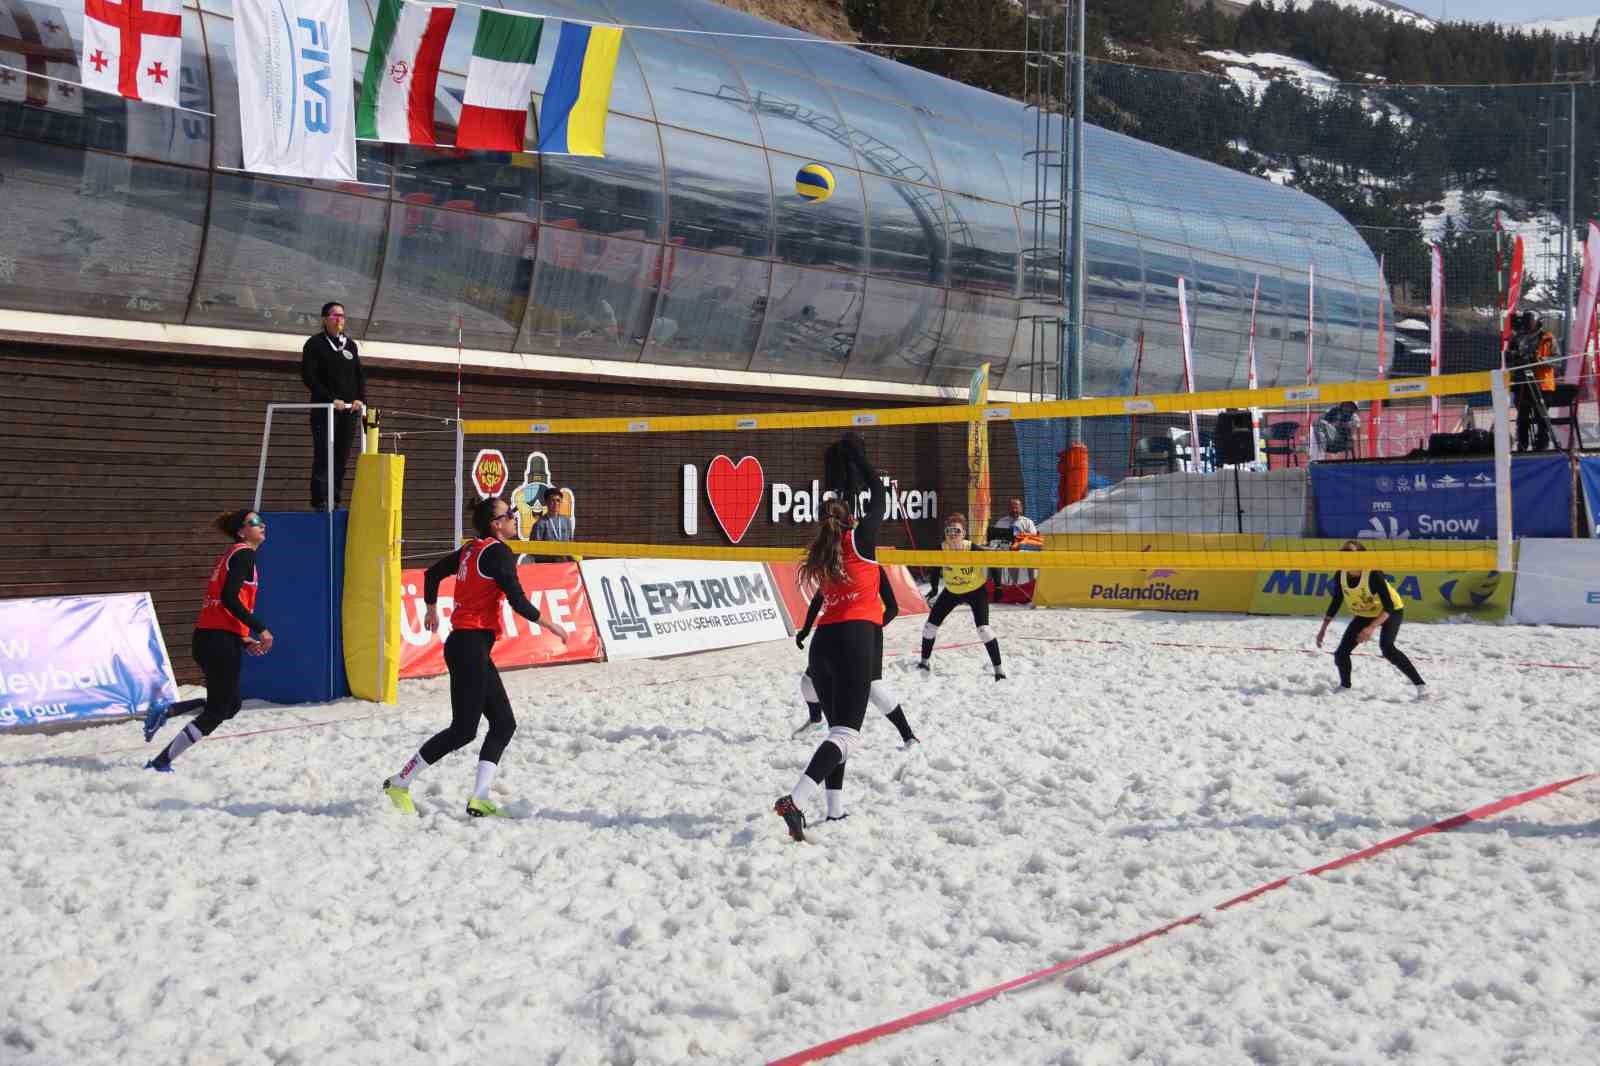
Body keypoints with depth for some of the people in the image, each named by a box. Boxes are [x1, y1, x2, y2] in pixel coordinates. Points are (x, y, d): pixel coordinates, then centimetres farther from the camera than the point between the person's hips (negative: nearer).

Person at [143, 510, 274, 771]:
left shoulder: (231, 555, 21)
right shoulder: (244, 554, -7)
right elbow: (229, 598, -20)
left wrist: (243, 640, 20)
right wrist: (260, 629, -18)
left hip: (206, 637, 9)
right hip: (222, 641, -9)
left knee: (231, 704, 20)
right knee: (217, 712, -1)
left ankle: (164, 712, 11)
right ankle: (161, 763, -1)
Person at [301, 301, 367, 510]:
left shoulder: (350, 345, 17)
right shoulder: (315, 344, 1)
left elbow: (360, 375, 18)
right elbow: (308, 376, -7)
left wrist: (361, 399, 0)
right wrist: (331, 399, -14)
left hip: (350, 410, 5)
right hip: (325, 408, -5)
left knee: (342, 458, 2)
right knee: (323, 456, -10)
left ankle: (334, 500, 5)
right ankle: (320, 501, -10)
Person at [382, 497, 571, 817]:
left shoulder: (470, 549, 13)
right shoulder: (498, 552, -12)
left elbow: (433, 572, 27)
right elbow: (518, 601, -18)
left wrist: (431, 609, 42)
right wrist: (549, 625, -6)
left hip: (464, 645, 10)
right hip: (471, 647, -10)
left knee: (504, 724, 8)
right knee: (463, 730, -5)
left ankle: (479, 800, 4)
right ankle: (399, 784, 4)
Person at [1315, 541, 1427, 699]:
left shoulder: (1373, 575, -34)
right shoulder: (1341, 575, -17)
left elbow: (1389, 607, -35)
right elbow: (1336, 602, 0)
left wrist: (1372, 627, -47)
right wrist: (1324, 628, -4)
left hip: (1391, 612, -6)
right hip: (1364, 614, 6)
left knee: (1386, 647, -33)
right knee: (1341, 653, -2)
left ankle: (1420, 684, -28)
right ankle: (1345, 686, 27)